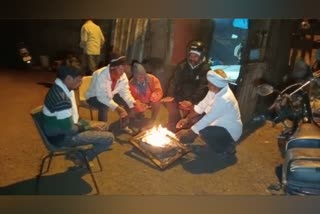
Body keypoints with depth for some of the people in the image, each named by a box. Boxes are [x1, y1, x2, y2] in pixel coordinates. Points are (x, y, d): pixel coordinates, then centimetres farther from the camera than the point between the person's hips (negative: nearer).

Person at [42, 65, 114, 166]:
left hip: (65, 126, 10)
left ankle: (78, 153, 17)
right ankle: (82, 158, 9)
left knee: (103, 126, 19)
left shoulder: (61, 88, 1)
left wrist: (88, 124, 3)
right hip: (62, 136, -10)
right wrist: (88, 127, -10)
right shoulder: (62, 99, -32)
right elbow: (70, 130, -27)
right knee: (108, 138, -14)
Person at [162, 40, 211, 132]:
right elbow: (175, 80, 2)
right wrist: (170, 95, -12)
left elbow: (203, 88, -13)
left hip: (193, 100, -3)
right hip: (179, 95, 4)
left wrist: (191, 101, -24)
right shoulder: (182, 65, 7)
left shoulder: (205, 69, -6)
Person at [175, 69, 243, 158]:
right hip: (221, 122, 8)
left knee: (203, 131, -31)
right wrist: (187, 119, -3)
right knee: (193, 119, -3)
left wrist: (188, 132, -23)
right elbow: (202, 105, 0)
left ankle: (227, 148, -5)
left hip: (230, 130, -7)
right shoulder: (216, 90, -10)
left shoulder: (224, 99, -35)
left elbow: (207, 119, -31)